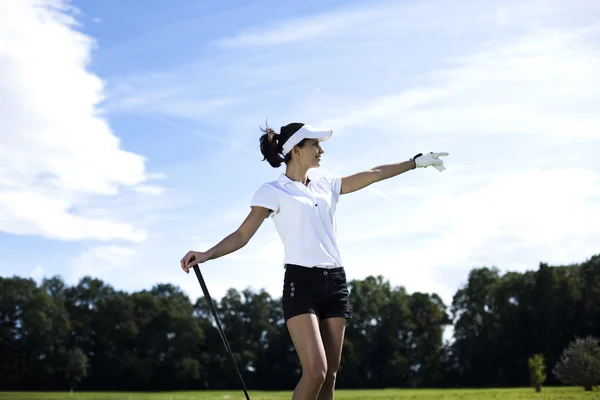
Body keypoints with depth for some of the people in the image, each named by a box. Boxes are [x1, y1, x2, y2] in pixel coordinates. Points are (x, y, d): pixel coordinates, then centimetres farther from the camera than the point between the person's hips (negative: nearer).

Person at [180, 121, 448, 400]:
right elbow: (242, 235, -9)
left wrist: (416, 161, 24)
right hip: (301, 283, -6)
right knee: (315, 372, -18)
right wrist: (206, 255, -25)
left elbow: (373, 174, 23)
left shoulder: (326, 185, 16)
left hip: (335, 283, 6)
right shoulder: (273, 191, -1)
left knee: (329, 376, 3)